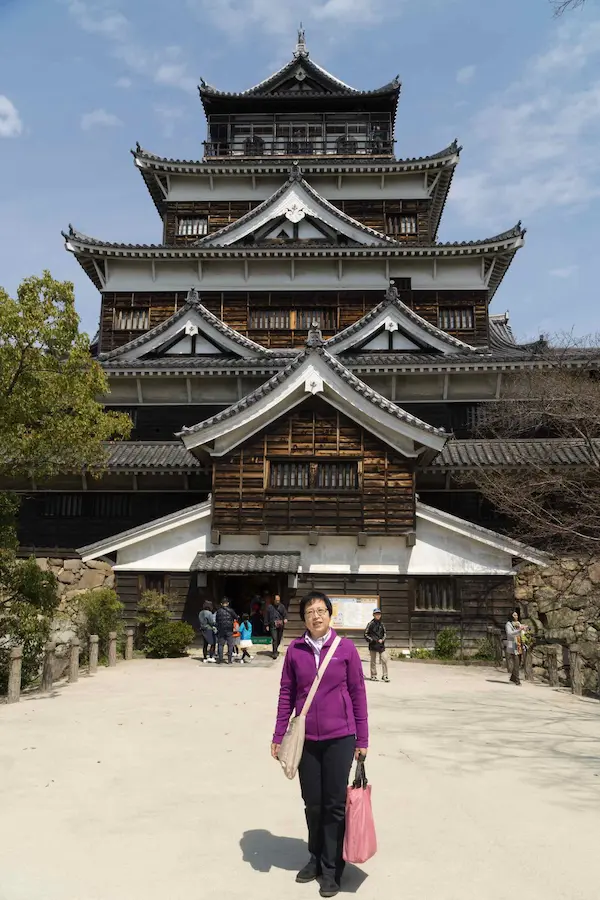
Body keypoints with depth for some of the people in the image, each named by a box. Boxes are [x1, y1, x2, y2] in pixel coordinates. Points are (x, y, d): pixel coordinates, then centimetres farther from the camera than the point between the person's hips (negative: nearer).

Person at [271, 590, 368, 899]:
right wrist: (278, 736, 3)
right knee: (312, 803, 15)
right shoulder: (295, 650, -2)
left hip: (340, 738, -2)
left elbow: (358, 694, -2)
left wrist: (362, 739, 0)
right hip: (306, 738, 2)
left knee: (335, 804, 7)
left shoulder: (346, 648, -7)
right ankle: (316, 858, 37)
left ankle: (331, 869, 24)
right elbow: (287, 694, 4)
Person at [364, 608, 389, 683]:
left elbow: (384, 633, 16)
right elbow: (366, 634, -1)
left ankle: (385, 676, 2)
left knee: (385, 659, -6)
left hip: (381, 645, 3)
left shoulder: (381, 624, 7)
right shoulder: (371, 624, -4)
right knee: (373, 661, 6)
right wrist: (371, 640, -12)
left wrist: (382, 640, -1)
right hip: (373, 645, -3)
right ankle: (373, 676, 17)